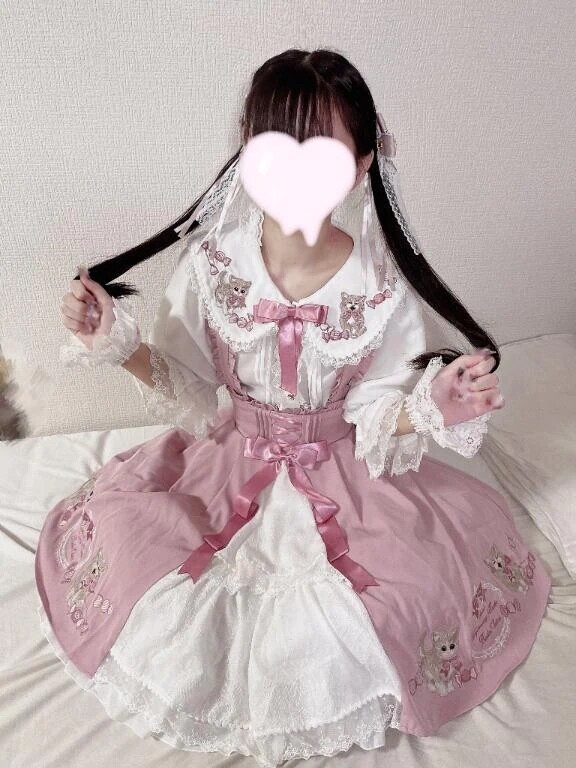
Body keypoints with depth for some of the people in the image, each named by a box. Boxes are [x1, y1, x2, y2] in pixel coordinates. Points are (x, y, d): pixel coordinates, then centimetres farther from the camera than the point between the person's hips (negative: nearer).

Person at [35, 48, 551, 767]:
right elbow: (193, 400, -6)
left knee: (416, 595, -14)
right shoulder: (211, 263, -15)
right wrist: (119, 346, -20)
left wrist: (429, 408, -29)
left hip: (345, 476, 0)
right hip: (228, 464, 1)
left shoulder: (383, 287, -18)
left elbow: (375, 424, -9)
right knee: (111, 548, -10)